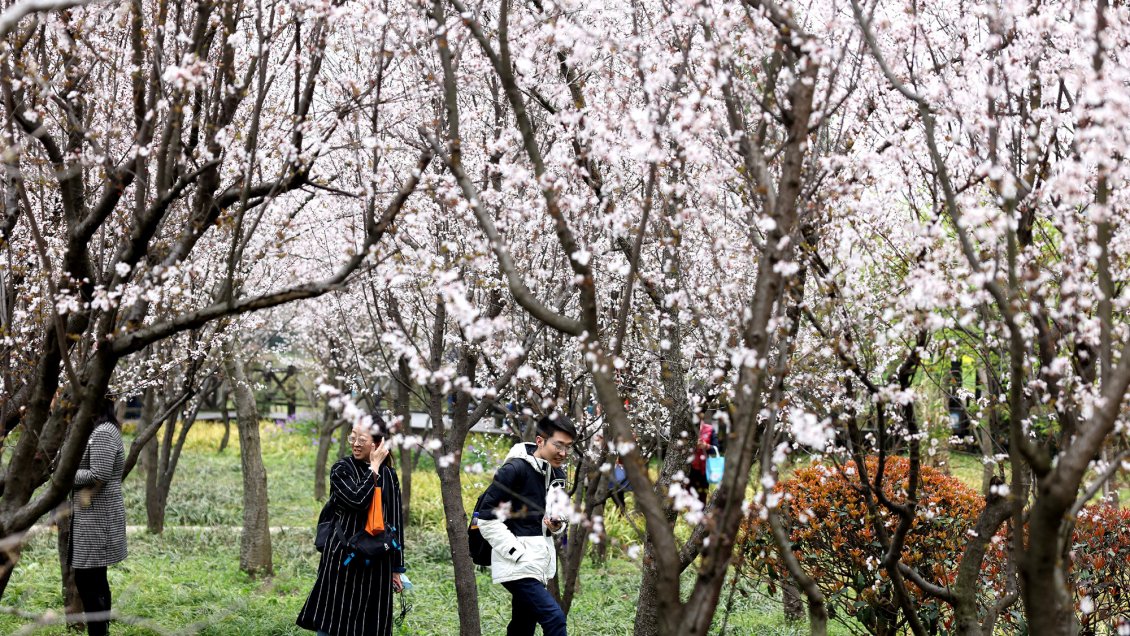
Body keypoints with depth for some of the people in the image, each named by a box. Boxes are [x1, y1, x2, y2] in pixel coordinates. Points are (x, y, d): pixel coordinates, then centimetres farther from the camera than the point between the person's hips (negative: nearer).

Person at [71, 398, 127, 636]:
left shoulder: (102, 433, -17)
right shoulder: (103, 430, 15)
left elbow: (99, 475, -23)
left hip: (97, 517, -10)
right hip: (95, 515, 10)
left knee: (86, 579, -8)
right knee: (95, 578, 15)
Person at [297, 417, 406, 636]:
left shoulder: (389, 475, 5)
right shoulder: (341, 469, -4)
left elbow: (395, 521, 8)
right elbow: (357, 500, -21)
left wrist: (396, 568, 7)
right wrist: (374, 468, -12)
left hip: (376, 560, 3)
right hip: (344, 556, -3)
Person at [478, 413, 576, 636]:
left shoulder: (557, 474, 10)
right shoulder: (515, 470, -15)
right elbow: (487, 518, -15)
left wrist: (557, 525, -2)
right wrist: (516, 553, -18)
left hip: (537, 565, 9)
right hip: (517, 566, -9)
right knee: (554, 618, -18)